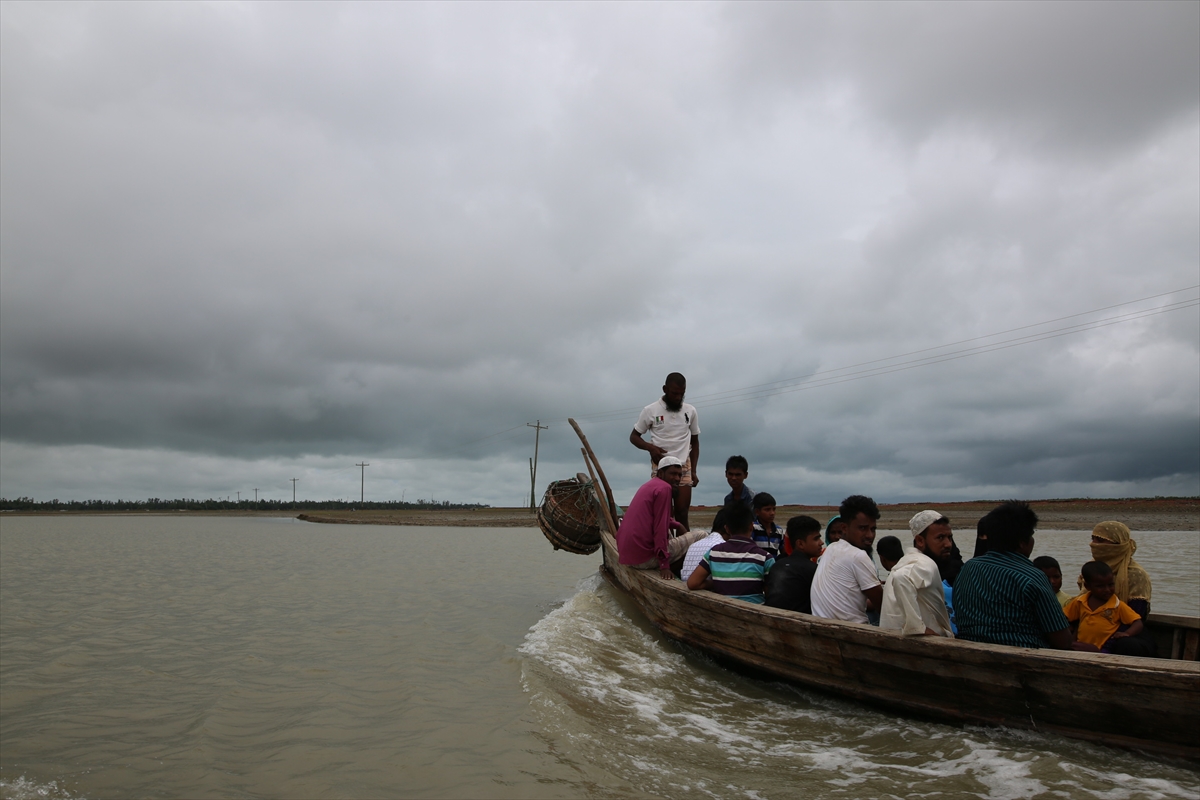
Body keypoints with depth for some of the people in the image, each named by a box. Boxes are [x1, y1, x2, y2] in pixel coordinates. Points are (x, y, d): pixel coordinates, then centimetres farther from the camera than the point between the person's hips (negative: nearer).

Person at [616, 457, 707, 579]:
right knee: (700, 535, 0)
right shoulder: (664, 487, -11)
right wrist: (664, 564, -17)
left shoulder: (650, 485, 17)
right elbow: (660, 526, -17)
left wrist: (677, 525, 26)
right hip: (644, 558, -9)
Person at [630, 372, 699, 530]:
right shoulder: (650, 410, -3)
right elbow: (634, 436, 6)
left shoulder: (690, 411, 6)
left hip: (684, 469, 2)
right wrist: (650, 447, -15)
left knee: (682, 513, 0)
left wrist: (693, 470, 6)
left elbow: (695, 442, 15)